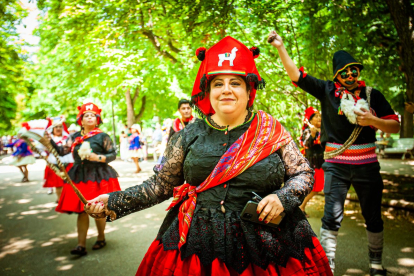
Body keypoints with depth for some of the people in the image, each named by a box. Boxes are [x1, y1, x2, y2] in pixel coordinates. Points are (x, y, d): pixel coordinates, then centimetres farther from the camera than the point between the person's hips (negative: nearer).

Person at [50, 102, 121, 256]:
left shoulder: (102, 137, -1)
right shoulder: (75, 137, 10)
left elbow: (113, 155, -2)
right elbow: (62, 151, 3)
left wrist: (98, 158, -16)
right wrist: (49, 142, -8)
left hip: (98, 177, -3)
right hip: (79, 177, 4)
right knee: (81, 210, 2)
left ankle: (101, 238, 26)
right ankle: (81, 245, 6)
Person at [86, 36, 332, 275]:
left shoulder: (272, 132, -2)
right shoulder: (189, 136, 0)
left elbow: (304, 174, 5)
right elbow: (160, 186, 5)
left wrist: (283, 197, -14)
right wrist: (113, 202, -1)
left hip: (264, 247, 0)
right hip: (197, 246, 1)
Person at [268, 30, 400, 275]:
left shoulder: (373, 95, 4)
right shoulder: (327, 90, 1)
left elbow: (395, 126, 5)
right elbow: (296, 75, -3)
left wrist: (372, 120, -14)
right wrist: (281, 47, -9)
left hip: (367, 165, 2)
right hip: (336, 165, -1)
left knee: (373, 217, 13)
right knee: (332, 216, -1)